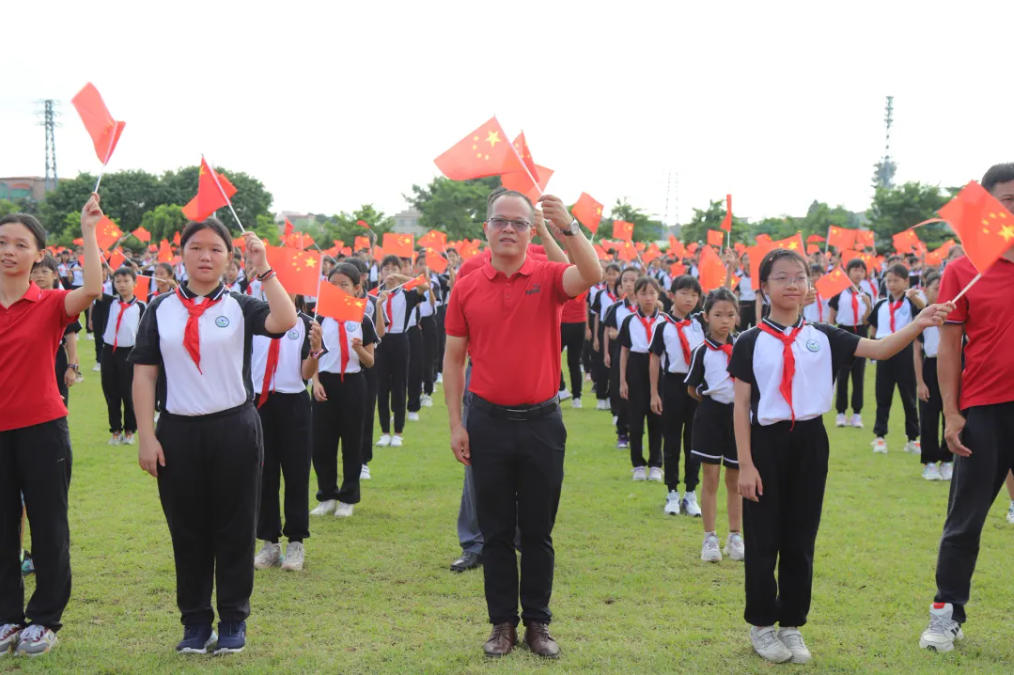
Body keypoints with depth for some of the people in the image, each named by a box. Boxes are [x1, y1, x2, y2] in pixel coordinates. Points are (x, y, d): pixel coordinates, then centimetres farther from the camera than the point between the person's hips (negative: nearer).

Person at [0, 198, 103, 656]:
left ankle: (44, 619, 19)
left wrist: (88, 230, -22)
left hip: (42, 429, -3)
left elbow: (93, 289, -25)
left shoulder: (50, 305, -5)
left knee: (48, 527, 6)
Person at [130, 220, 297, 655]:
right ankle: (195, 621, 19)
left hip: (234, 428, -1)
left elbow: (285, 321, -19)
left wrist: (264, 270, -19)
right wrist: (146, 436, -4)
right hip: (178, 432, 1)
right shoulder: (161, 309, 6)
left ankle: (234, 620, 17)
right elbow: (144, 374, 3)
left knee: (235, 528, 5)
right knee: (187, 530, 7)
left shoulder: (240, 307, 2)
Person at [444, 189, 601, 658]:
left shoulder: (548, 278, -2)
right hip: (488, 422, 1)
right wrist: (455, 424, 0)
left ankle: (537, 622, 21)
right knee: (496, 532, 9)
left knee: (538, 532, 9)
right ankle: (502, 622, 21)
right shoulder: (467, 288, 1)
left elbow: (592, 274, -24)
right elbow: (454, 358, 5)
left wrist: (568, 226, -36)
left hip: (541, 422, -1)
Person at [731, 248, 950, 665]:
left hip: (809, 443, 3)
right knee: (763, 540, 3)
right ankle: (761, 625, 18)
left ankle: (792, 625, 21)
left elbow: (879, 349, -4)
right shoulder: (751, 343, -4)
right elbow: (741, 407, -4)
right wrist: (745, 465, -9)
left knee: (800, 541, 9)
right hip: (766, 442, -3)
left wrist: (919, 323, -21)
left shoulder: (822, 338, 4)